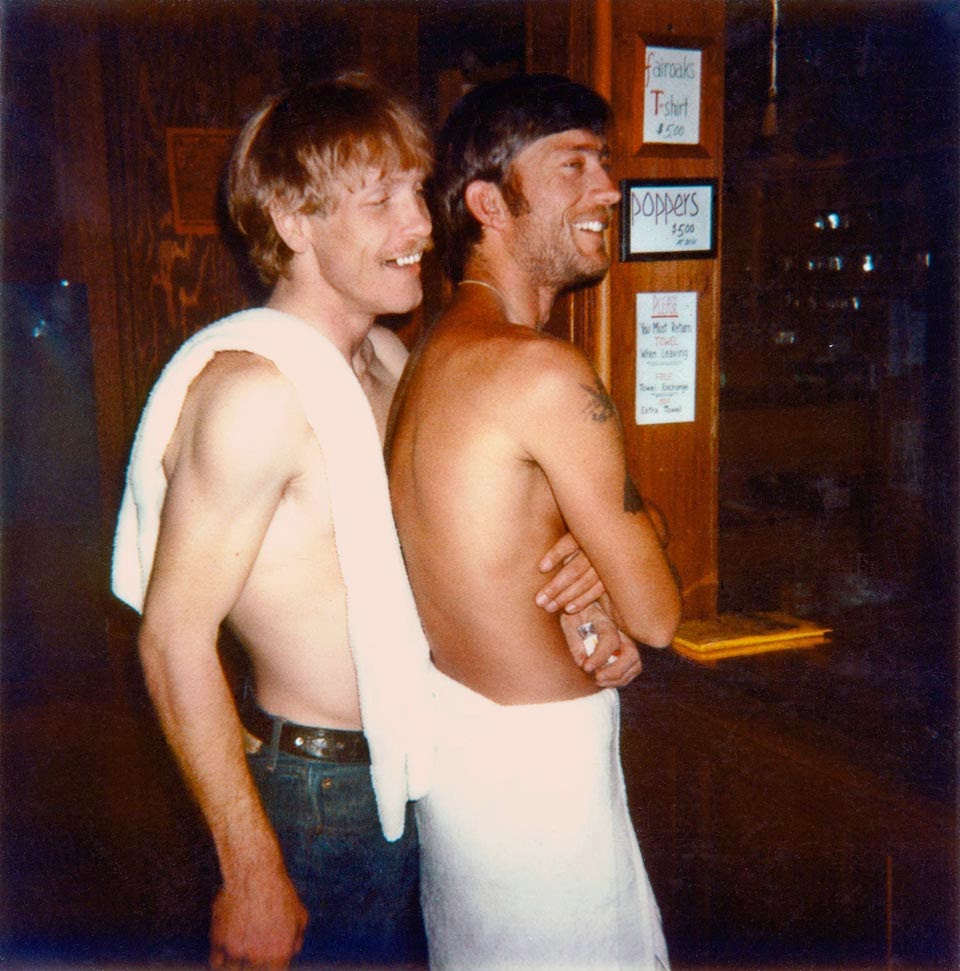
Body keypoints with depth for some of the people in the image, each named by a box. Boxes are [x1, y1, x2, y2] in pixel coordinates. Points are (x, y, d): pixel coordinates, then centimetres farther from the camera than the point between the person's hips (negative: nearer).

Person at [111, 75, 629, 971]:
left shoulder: (386, 359, 5)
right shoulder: (255, 389, -21)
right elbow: (173, 635, -22)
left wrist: (562, 560, -5)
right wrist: (252, 875, -20)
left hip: (406, 776, 8)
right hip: (321, 798, -8)